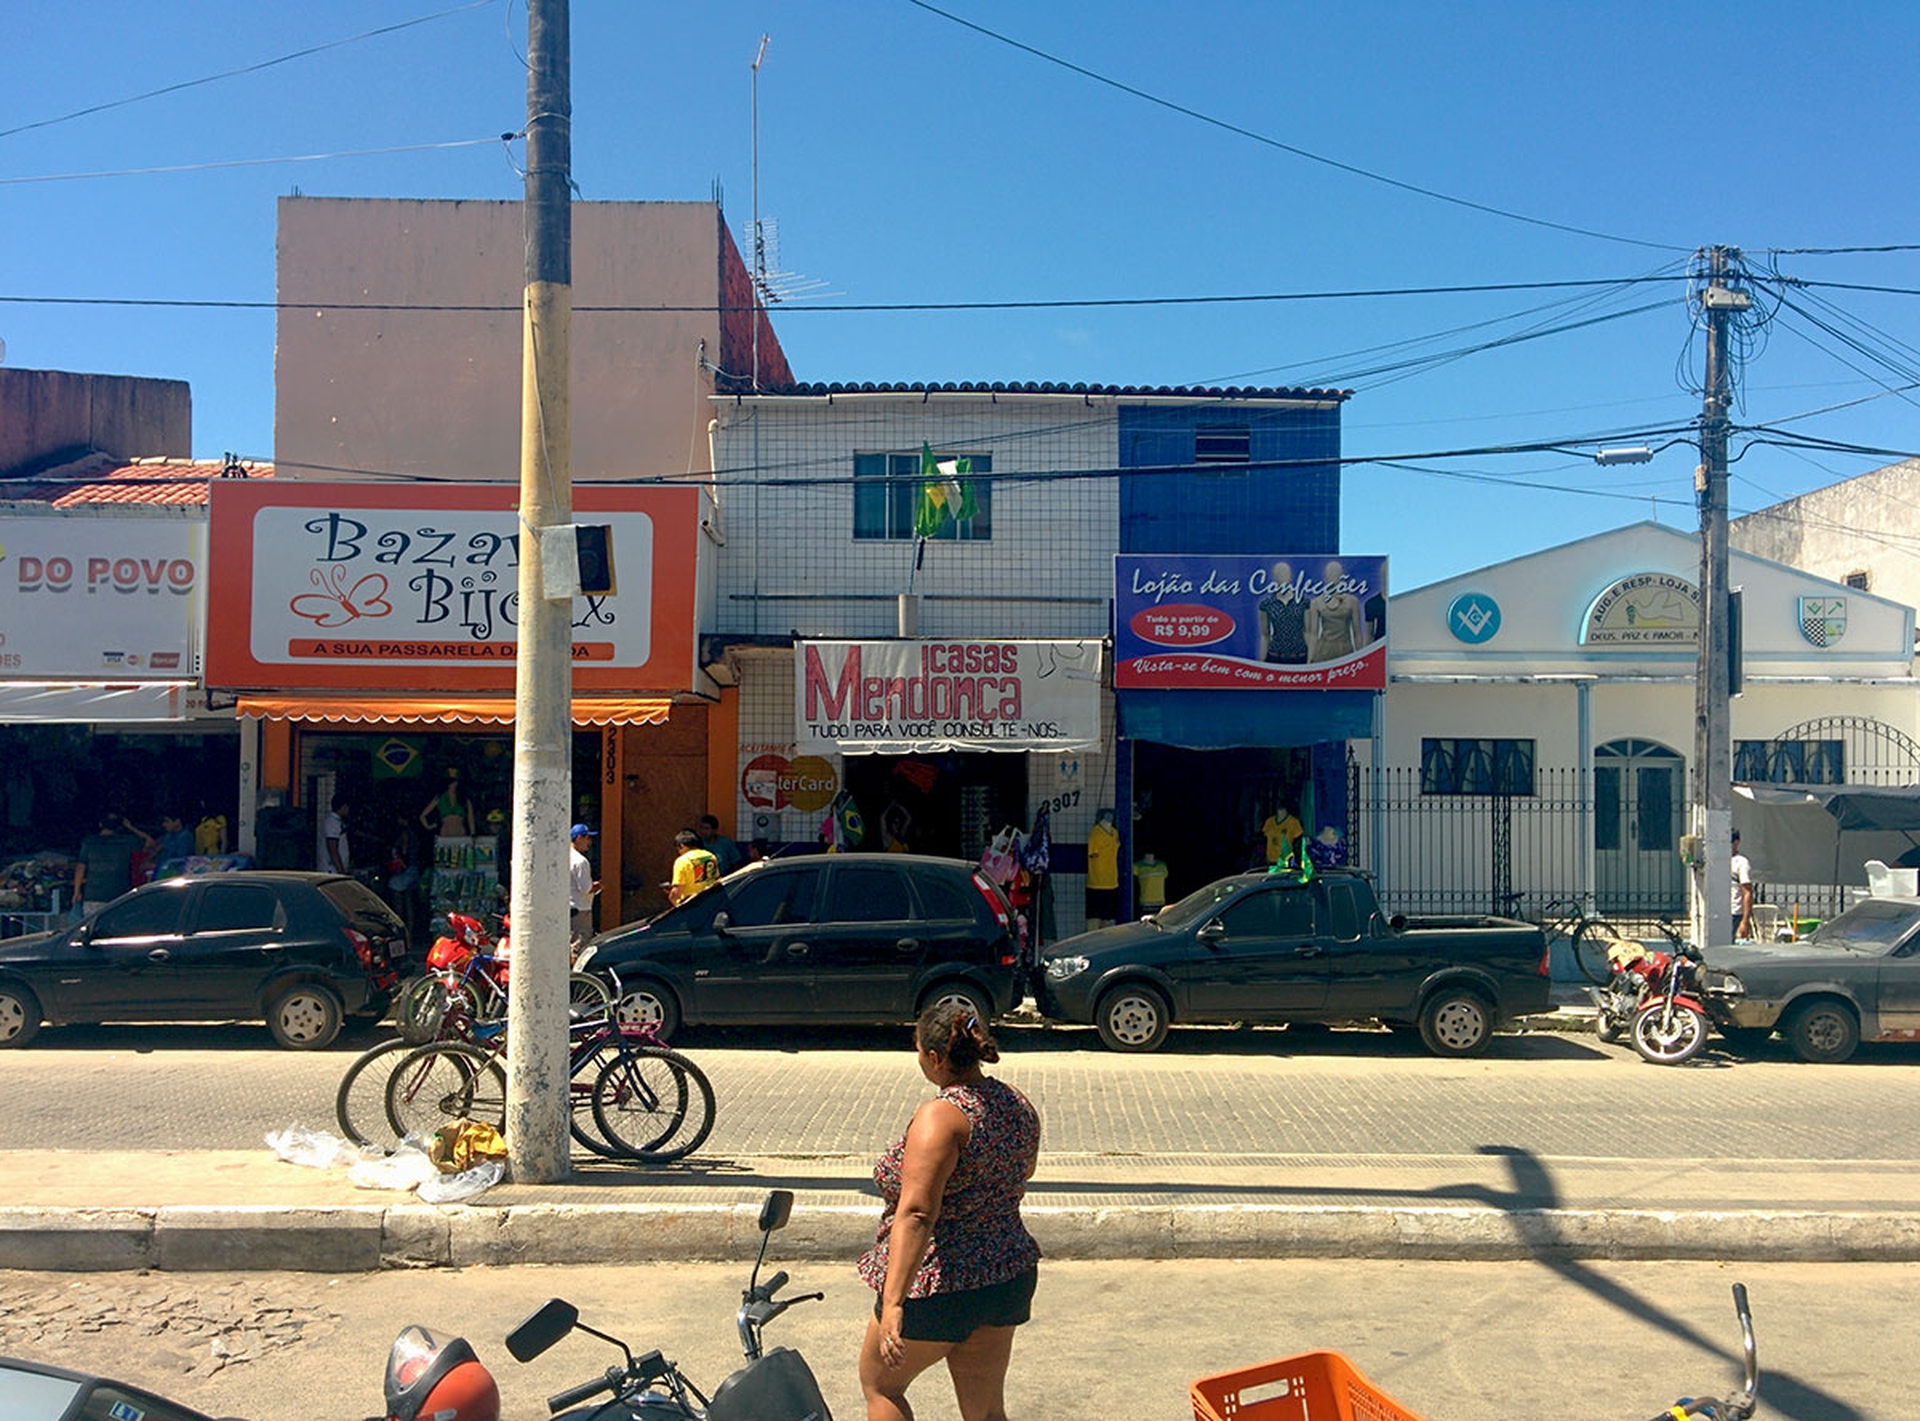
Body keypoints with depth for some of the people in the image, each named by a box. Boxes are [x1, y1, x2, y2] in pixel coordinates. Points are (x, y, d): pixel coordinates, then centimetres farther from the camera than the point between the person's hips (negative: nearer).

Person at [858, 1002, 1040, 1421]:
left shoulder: (940, 1116, -22)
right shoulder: (1019, 1106, 1)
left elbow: (916, 1214, -29)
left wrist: (893, 1302, -32)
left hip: (940, 1288, -7)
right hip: (1008, 1280, 7)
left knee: (880, 1385, 17)